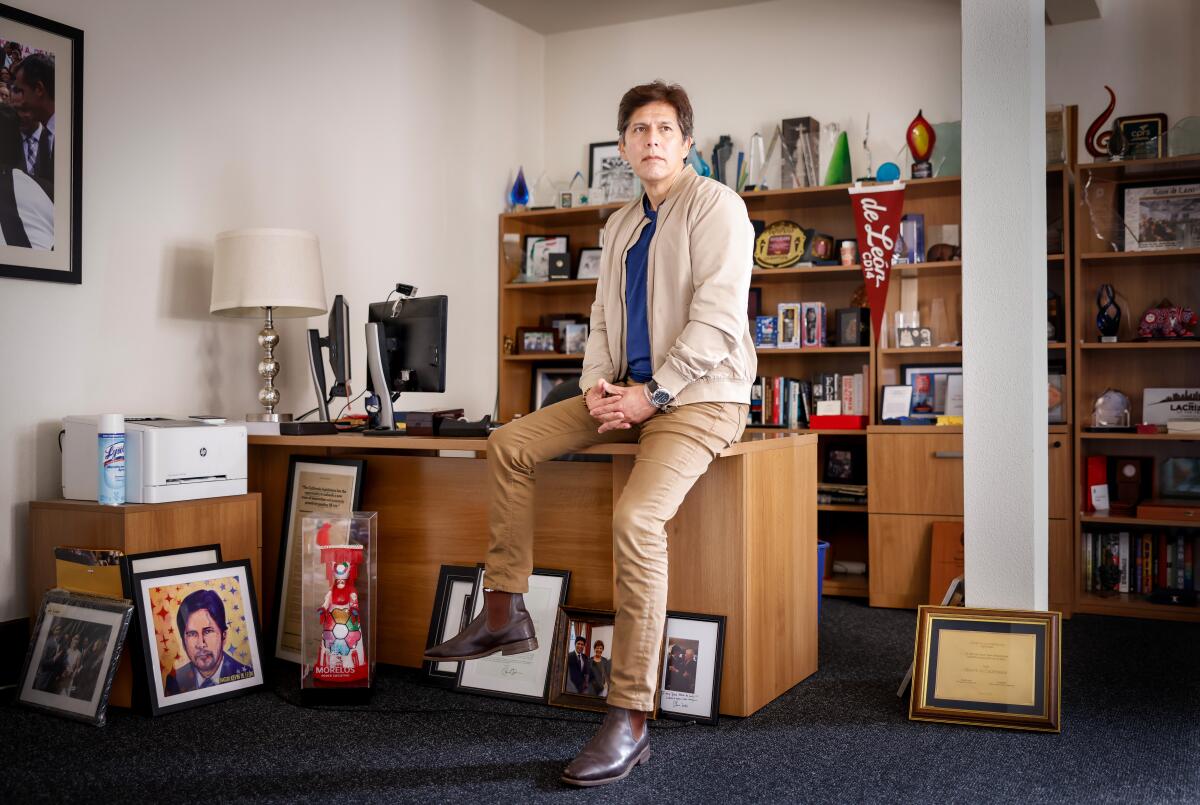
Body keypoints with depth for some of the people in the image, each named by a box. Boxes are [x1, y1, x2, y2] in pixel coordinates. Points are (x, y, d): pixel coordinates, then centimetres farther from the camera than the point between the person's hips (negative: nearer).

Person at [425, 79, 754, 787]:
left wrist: (652, 394, -19)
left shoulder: (715, 204, -7)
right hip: (634, 391, 8)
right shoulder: (622, 224, 18)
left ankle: (631, 720, -23)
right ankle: (505, 614, 5)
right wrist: (599, 385, -2)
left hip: (700, 397, -8)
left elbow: (718, 316, -17)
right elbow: (604, 318, 18)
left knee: (637, 517, -31)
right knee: (510, 444, 0)